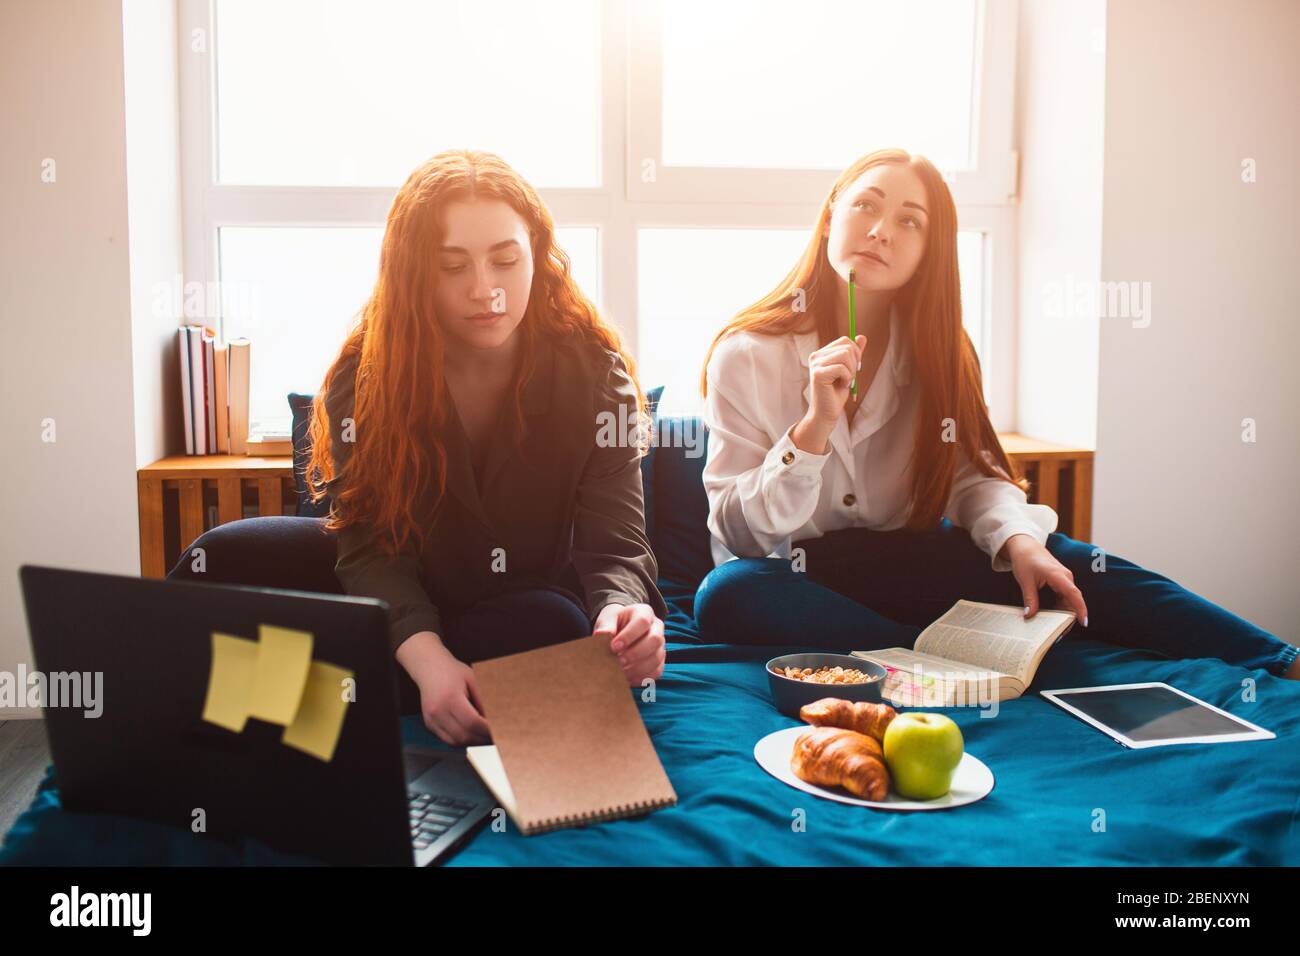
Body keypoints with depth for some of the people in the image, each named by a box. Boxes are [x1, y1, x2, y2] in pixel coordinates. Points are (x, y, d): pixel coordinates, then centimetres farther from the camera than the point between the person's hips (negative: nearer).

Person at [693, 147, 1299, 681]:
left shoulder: (935, 349, 2)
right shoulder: (748, 354, -12)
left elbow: (974, 477, -2)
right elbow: (738, 532, -15)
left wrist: (1018, 539, -24)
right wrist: (813, 429, -30)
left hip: (905, 563, 3)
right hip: (792, 575, -2)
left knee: (1062, 562, -21)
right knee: (726, 594, -37)